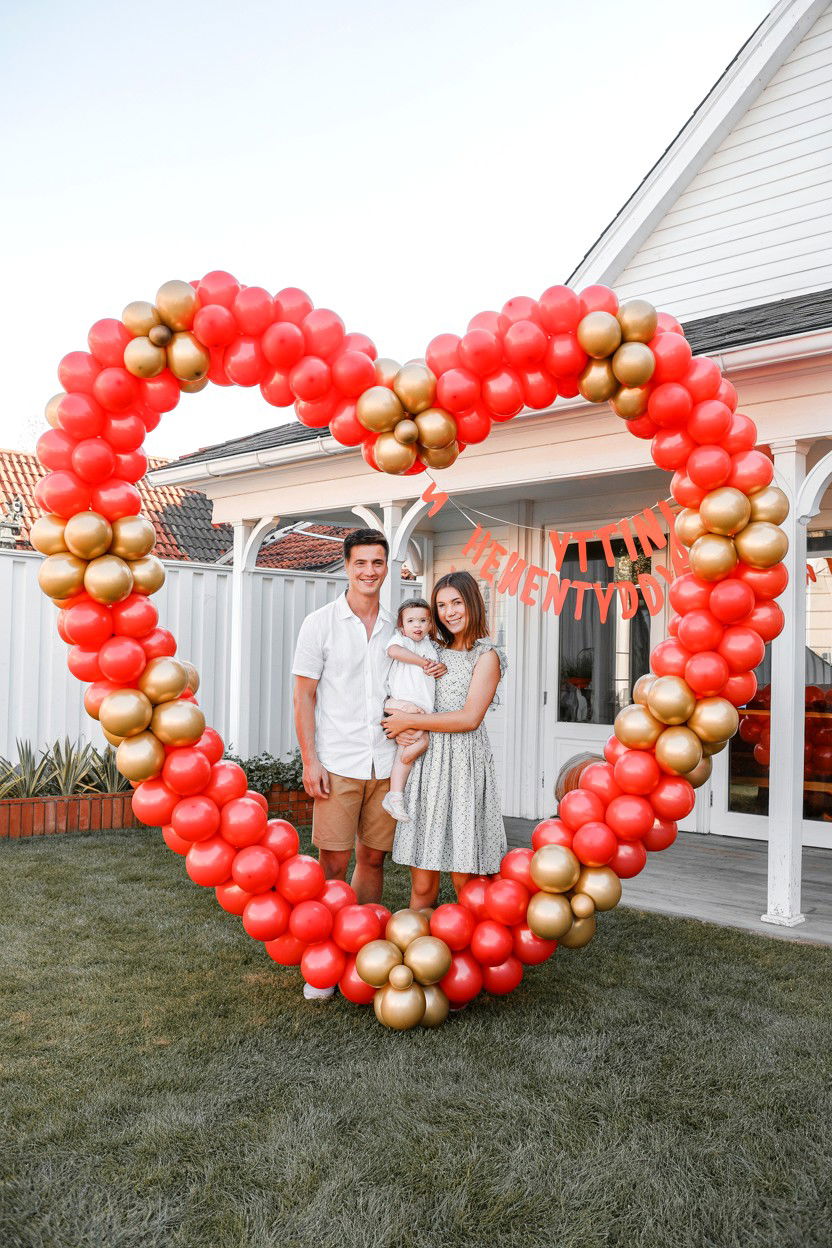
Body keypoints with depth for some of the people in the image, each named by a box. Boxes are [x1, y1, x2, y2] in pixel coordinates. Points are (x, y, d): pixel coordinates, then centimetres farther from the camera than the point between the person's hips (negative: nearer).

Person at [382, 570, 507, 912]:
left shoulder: (486, 656, 0)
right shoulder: (436, 652, 16)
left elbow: (469, 718, -10)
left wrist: (409, 721, -7)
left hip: (464, 763, -4)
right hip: (427, 761, 4)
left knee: (465, 879, -1)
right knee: (422, 882, 3)